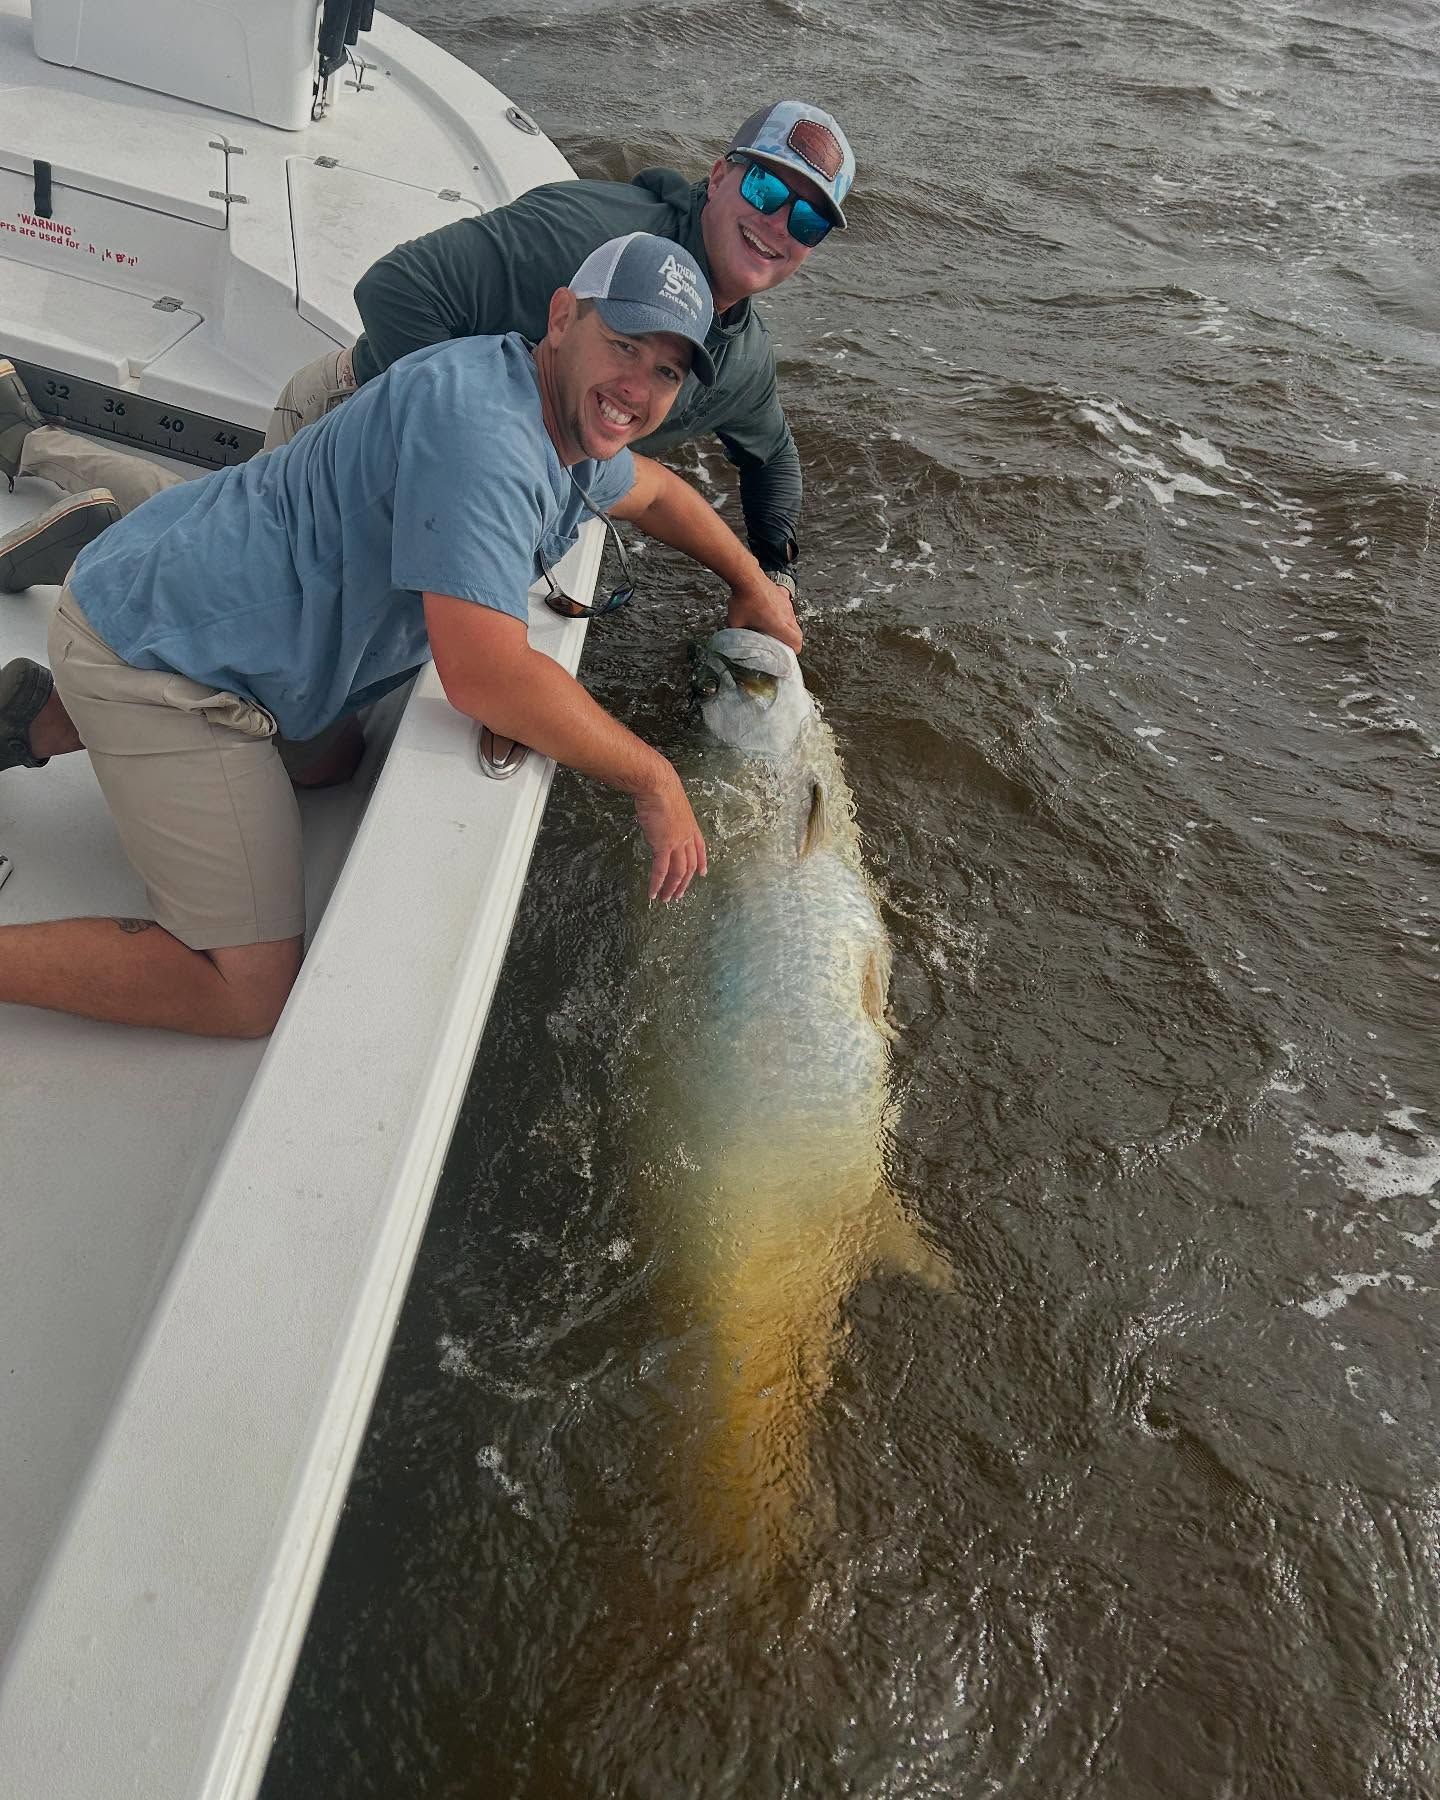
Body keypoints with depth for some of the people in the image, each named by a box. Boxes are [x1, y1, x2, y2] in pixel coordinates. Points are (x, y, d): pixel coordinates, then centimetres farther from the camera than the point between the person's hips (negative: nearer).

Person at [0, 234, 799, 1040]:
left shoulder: (574, 427, 5)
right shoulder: (480, 427, -27)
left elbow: (652, 487, 29)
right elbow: (488, 676, -34)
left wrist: (752, 582, 28)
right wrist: (652, 778, -23)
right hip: (154, 643, -10)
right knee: (250, 994, -10)